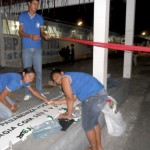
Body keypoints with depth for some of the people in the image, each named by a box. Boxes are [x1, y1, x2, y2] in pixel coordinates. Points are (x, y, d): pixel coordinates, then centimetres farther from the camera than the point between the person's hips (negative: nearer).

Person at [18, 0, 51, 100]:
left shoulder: (40, 18, 11)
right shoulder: (22, 16, 8)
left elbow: (42, 32, 9)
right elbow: (20, 31, 1)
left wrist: (45, 35, -15)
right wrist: (30, 36, -18)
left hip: (37, 48, 1)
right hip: (26, 48, -1)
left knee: (39, 70, 2)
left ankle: (39, 91, 12)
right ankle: (28, 93, 11)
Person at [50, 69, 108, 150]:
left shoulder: (64, 78, -1)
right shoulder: (72, 78, 25)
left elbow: (70, 98, -4)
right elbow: (72, 98, 27)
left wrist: (68, 114, 8)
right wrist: (57, 102, 34)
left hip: (94, 97, -10)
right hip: (101, 93, 10)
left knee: (87, 125, 10)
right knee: (94, 122, 25)